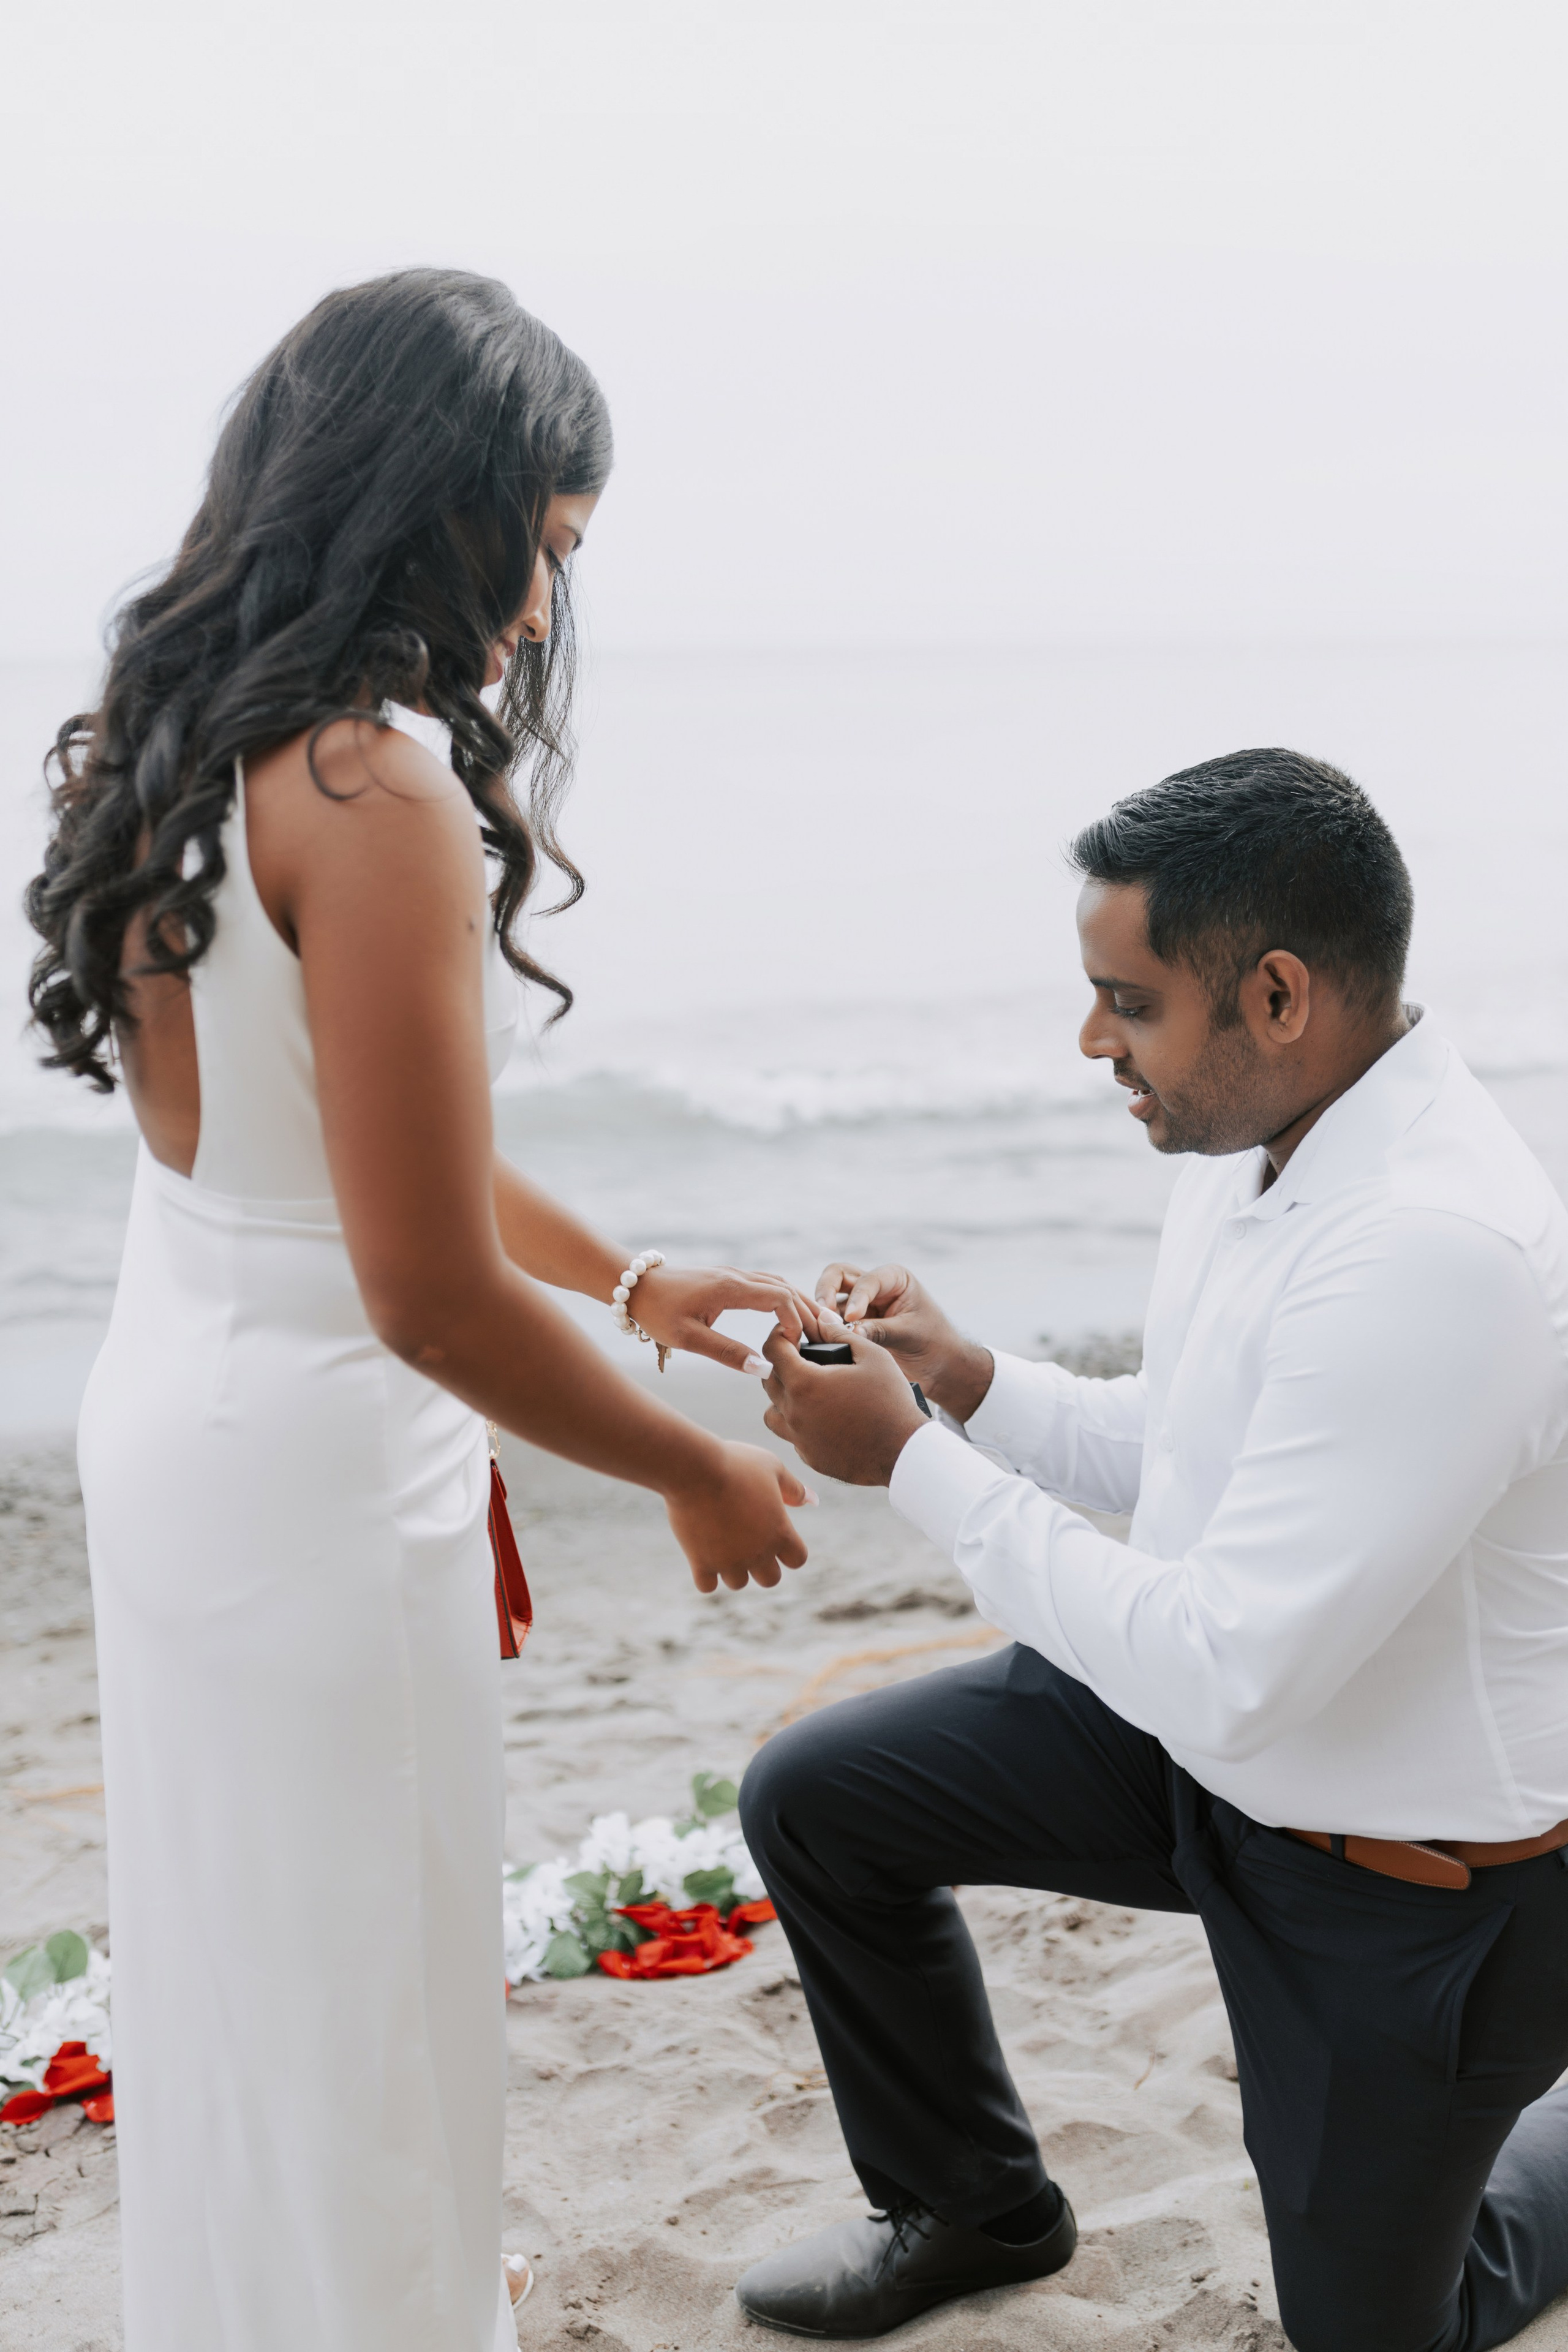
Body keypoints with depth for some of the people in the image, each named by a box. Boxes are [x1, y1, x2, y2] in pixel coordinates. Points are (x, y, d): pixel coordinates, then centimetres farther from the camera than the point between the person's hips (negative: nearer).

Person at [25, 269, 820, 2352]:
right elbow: (432, 1293, -25)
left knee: (236, 1943, 27)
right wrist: (700, 1473, -10)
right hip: (315, 1477, -9)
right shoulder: (378, 795, -25)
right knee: (354, 1996, 11)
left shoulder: (187, 748, 5)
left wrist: (630, 1281, 18)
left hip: (177, 1405, 9)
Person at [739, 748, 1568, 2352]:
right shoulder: (1250, 1144, -6)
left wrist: (913, 1459, -27)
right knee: (813, 1799, 5)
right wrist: (966, 1377, -6)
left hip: (1423, 1871, -8)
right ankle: (973, 2207, 28)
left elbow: (1222, 1676, -35)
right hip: (1215, 1735, 8)